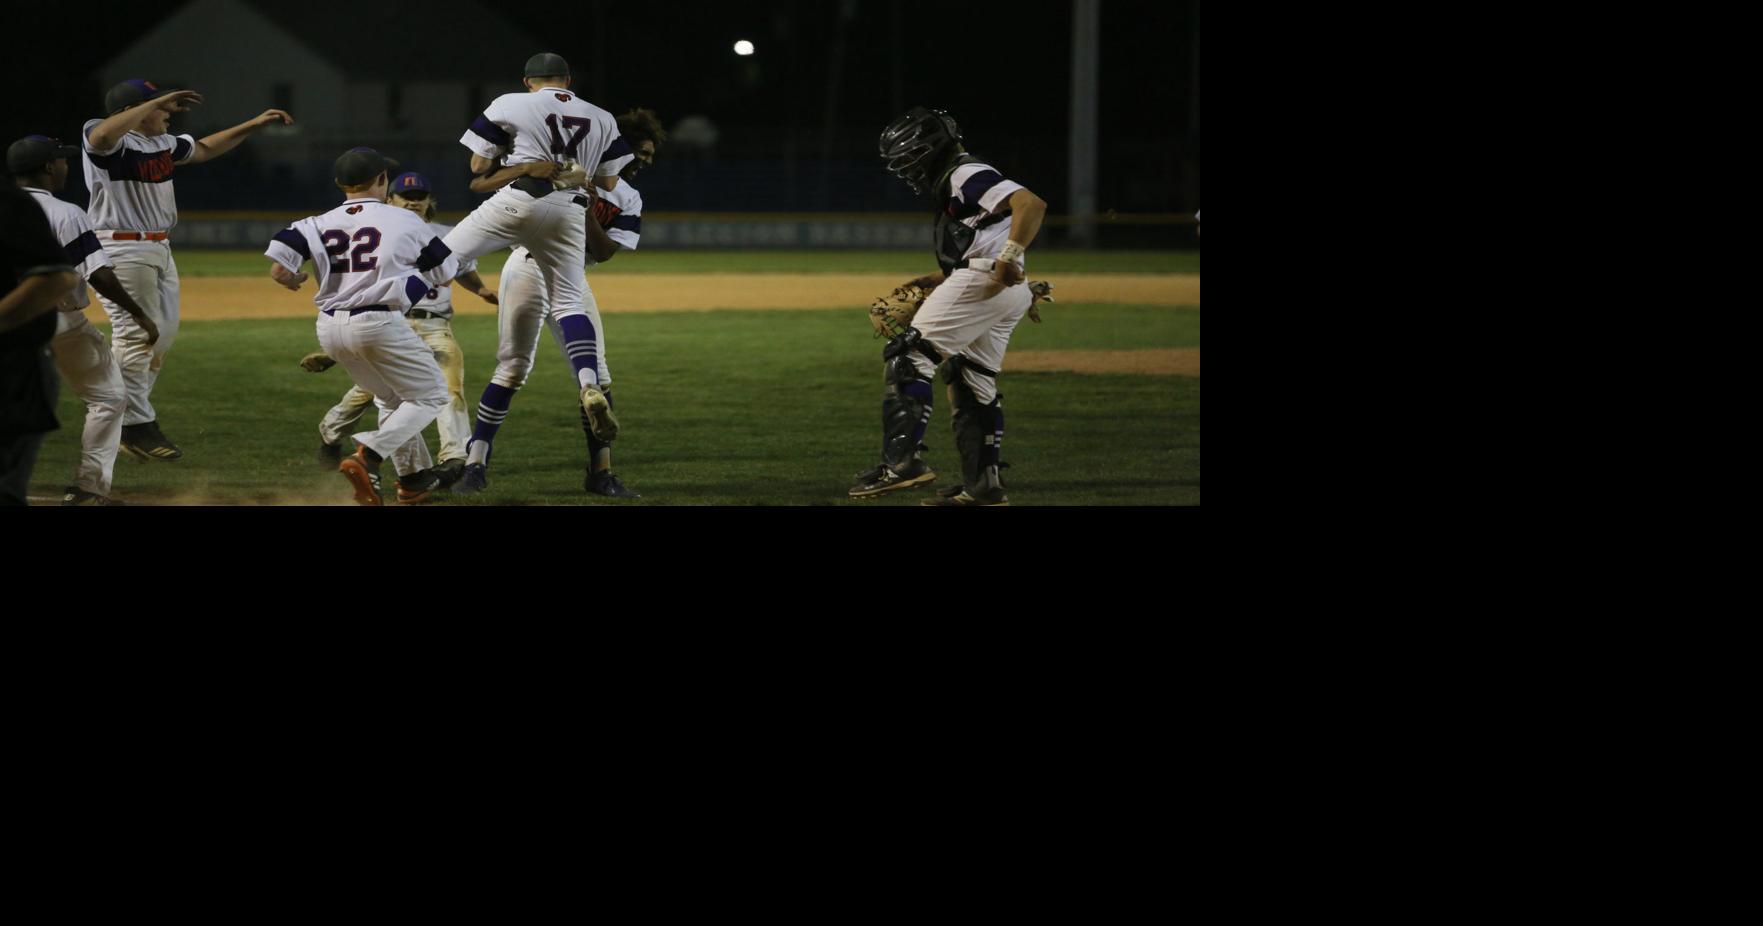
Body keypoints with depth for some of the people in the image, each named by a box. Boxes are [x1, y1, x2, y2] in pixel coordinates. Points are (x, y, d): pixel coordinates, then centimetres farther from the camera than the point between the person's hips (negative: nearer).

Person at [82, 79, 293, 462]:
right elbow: (103, 135, -40)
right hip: (121, 252, -10)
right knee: (136, 336, -11)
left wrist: (255, 124, 24)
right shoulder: (109, 141, -15)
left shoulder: (163, 143, 13)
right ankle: (135, 425, -6)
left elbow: (205, 149, 29)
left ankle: (128, 415, 23)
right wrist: (157, 102, -38)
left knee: (163, 336, 13)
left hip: (158, 250, 10)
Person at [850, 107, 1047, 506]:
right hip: (1007, 295, 11)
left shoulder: (966, 175, -7)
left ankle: (902, 460, -22)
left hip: (983, 280, -11)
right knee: (971, 380, 17)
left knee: (909, 356, -12)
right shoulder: (955, 181, 24)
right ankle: (983, 485, 19)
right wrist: (937, 281, 20)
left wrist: (1009, 258, -29)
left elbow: (1030, 204, -20)